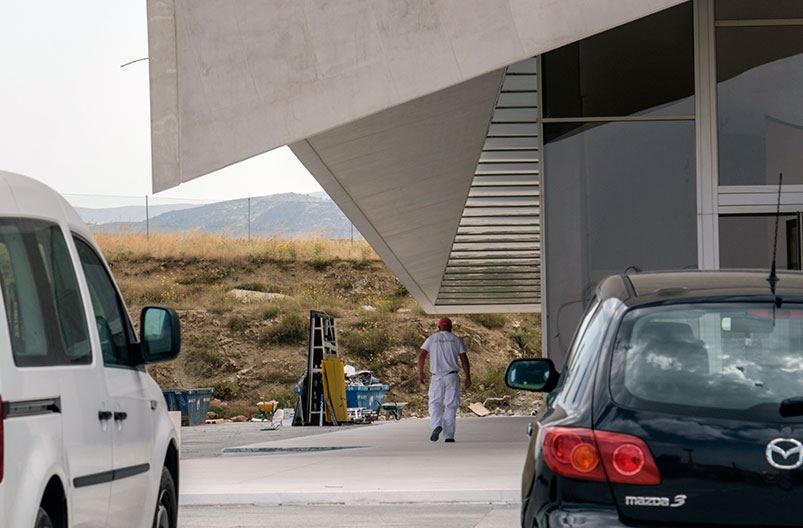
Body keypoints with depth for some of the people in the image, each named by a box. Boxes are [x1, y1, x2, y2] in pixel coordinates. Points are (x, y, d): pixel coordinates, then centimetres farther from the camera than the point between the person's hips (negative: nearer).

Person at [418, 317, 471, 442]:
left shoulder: (432, 338, 9)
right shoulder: (456, 339, 8)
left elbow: (421, 355, -1)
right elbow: (464, 359, 2)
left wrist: (420, 374, 1)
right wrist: (468, 377, 5)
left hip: (437, 377, 0)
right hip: (452, 376, 0)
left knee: (435, 404, 9)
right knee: (451, 406, 5)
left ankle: (436, 426, -18)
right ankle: (449, 436, -1)